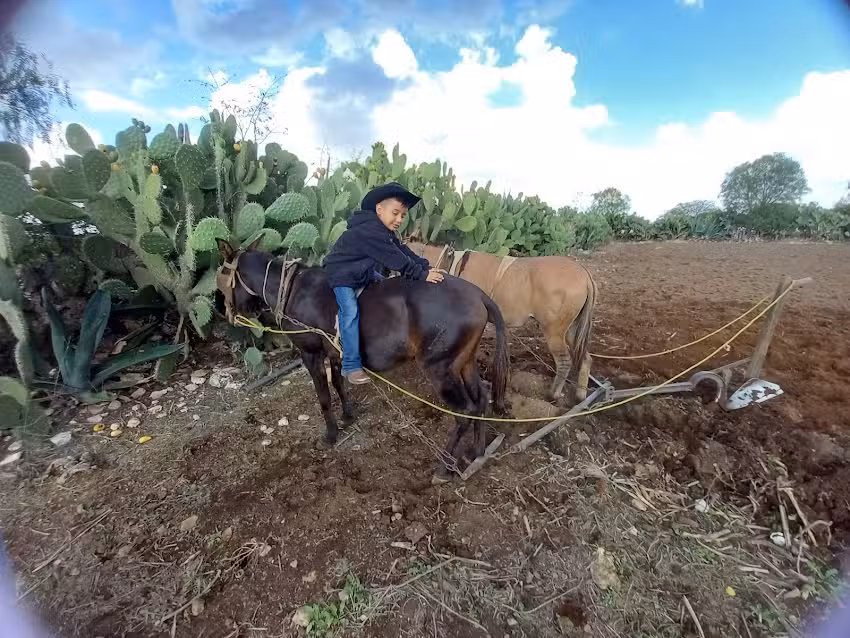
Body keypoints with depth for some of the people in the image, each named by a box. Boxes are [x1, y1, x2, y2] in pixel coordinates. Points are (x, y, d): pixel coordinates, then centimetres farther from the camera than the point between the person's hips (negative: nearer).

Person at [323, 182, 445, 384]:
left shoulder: (385, 232, 1)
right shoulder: (369, 230, -30)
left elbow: (404, 251, -5)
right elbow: (394, 259, -35)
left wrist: (427, 267, -17)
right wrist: (421, 274, -36)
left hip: (364, 272, 10)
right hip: (341, 275, -10)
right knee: (351, 312, -23)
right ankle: (351, 366, -18)